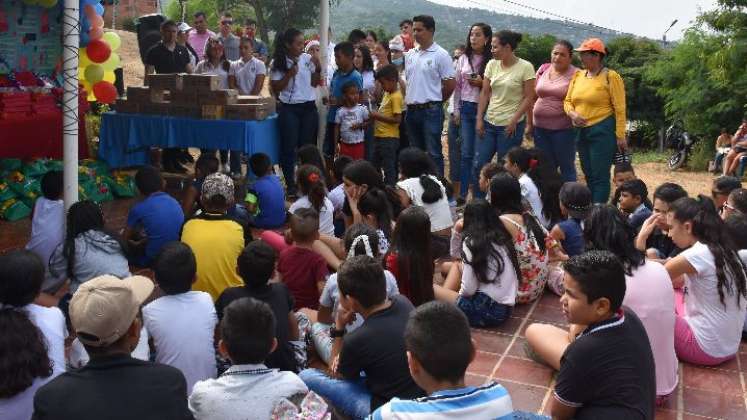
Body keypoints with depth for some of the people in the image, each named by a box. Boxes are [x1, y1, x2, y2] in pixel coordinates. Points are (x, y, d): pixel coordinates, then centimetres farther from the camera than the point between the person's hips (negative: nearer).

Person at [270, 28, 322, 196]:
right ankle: (290, 185, 11)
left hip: (309, 107, 3)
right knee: (289, 147, 1)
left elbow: (314, 83, 10)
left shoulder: (307, 59, 2)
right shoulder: (278, 63, -6)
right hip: (289, 108, -3)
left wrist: (318, 70, -7)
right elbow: (275, 88, -7)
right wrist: (290, 74, -17)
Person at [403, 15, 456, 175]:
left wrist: (434, 101, 3)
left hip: (431, 111, -6)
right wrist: (409, 99, 9)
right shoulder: (410, 55, 11)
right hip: (412, 111, 6)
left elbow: (450, 85, -6)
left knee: (433, 153, -3)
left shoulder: (441, 55, -7)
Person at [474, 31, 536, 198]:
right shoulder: (492, 64, 5)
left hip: (510, 125, -5)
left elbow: (529, 98, -9)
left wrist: (514, 120, -15)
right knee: (479, 164, 4)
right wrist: (479, 119, 1)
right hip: (489, 122, 5)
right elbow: (484, 93, 7)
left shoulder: (525, 67, -9)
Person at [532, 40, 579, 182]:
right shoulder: (543, 69, 9)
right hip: (540, 127, 5)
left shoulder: (575, 75, -7)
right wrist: (530, 122, 12)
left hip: (563, 128, -5)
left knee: (566, 168, 6)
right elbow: (533, 96, 15)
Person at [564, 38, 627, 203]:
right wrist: (572, 113, -6)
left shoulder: (610, 76, -7)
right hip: (581, 131, 7)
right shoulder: (578, 76, 11)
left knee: (600, 176, -5)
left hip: (602, 131, -7)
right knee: (588, 175, 13)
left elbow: (620, 109, -10)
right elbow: (568, 101, 16)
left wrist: (620, 136, -13)